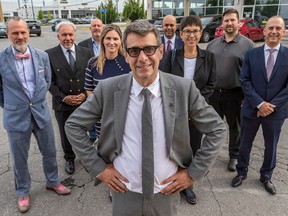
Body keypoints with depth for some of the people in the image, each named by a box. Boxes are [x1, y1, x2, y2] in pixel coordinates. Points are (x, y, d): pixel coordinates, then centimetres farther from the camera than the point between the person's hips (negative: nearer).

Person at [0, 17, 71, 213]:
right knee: (19, 158, 13)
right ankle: (23, 192, 35)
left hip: (41, 113, 3)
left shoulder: (42, 56, -3)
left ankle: (53, 182, 41)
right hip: (16, 117, -2)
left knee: (49, 152, 16)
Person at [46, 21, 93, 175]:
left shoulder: (85, 52, 1)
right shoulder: (49, 55, -5)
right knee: (66, 134, 15)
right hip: (62, 104, -1)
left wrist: (85, 94, -10)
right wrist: (63, 97, -13)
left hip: (84, 101, 1)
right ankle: (69, 159, 39)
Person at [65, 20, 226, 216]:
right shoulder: (108, 89, -13)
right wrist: (98, 168, -6)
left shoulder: (184, 89, -14)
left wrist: (193, 172, -7)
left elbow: (217, 129, -4)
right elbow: (73, 125, -2)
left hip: (166, 194, 0)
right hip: (124, 194, 1)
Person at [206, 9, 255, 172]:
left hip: (234, 94, -3)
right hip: (213, 93, 3)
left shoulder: (248, 44, -5)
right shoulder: (212, 44, 7)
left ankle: (234, 156, 31)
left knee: (235, 127, 13)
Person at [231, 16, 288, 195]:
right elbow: (244, 81, -7)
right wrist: (259, 103, -16)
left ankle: (266, 176, 37)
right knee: (245, 143, 13)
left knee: (271, 146, 15)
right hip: (252, 109, 0)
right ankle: (242, 172, 34)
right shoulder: (251, 54, -2)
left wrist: (272, 105, -14)